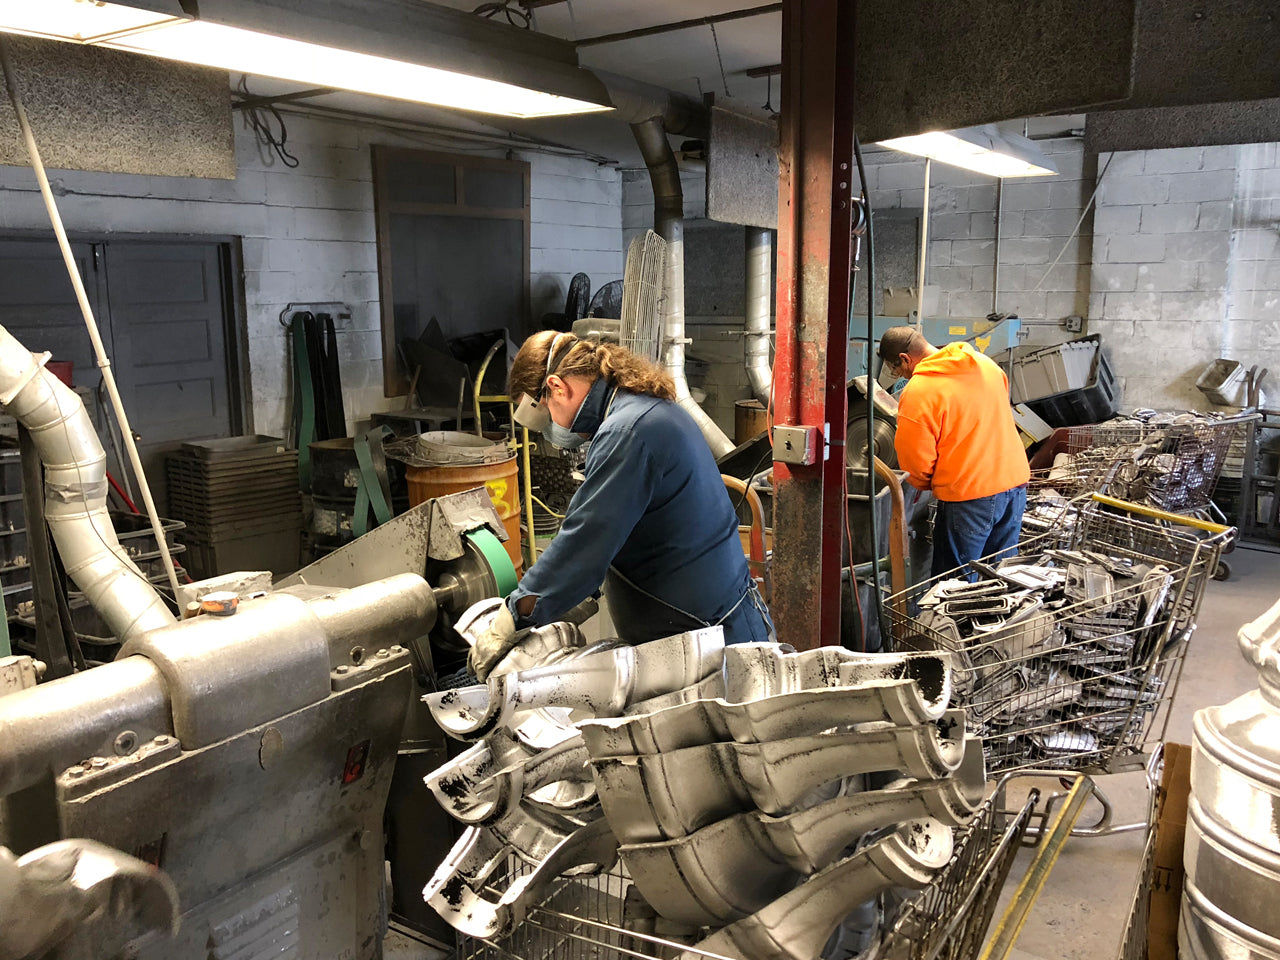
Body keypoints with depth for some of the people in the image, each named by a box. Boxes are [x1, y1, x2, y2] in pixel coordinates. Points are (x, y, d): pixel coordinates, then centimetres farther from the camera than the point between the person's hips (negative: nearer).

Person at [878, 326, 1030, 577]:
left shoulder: (917, 392, -16)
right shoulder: (986, 364, 6)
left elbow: (915, 460, -11)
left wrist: (926, 484, 9)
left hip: (968, 496, -7)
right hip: (1015, 483, 7)